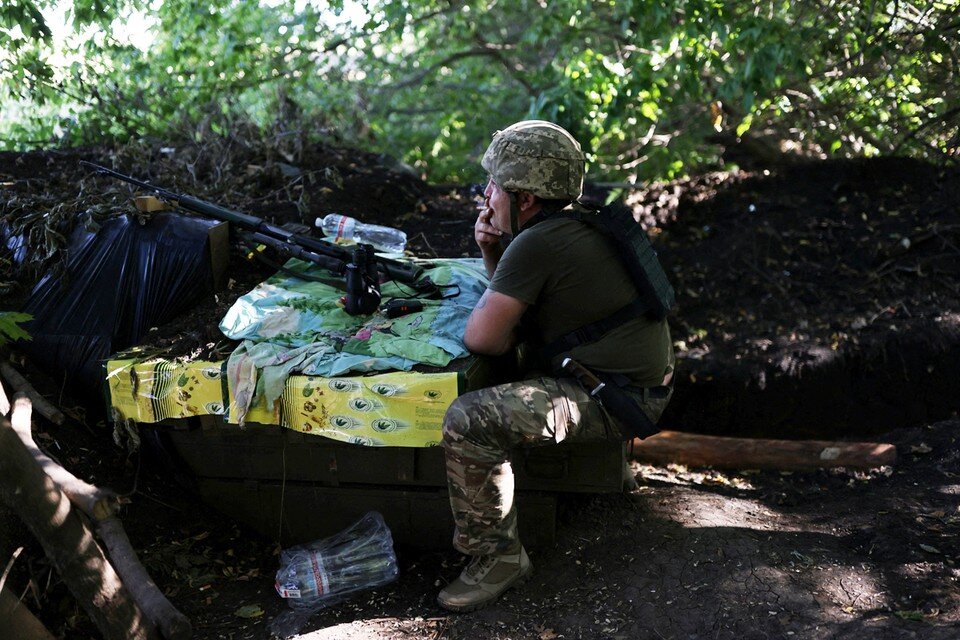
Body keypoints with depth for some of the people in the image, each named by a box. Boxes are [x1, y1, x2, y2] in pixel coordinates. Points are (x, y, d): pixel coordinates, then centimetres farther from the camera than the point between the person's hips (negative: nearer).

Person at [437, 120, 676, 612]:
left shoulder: (539, 243, -19)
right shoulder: (577, 222, 11)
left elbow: (480, 337, -21)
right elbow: (515, 293, 26)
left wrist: (511, 336, 0)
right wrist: (491, 252, 7)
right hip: (636, 379, 11)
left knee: (467, 421, -23)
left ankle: (497, 556, -8)